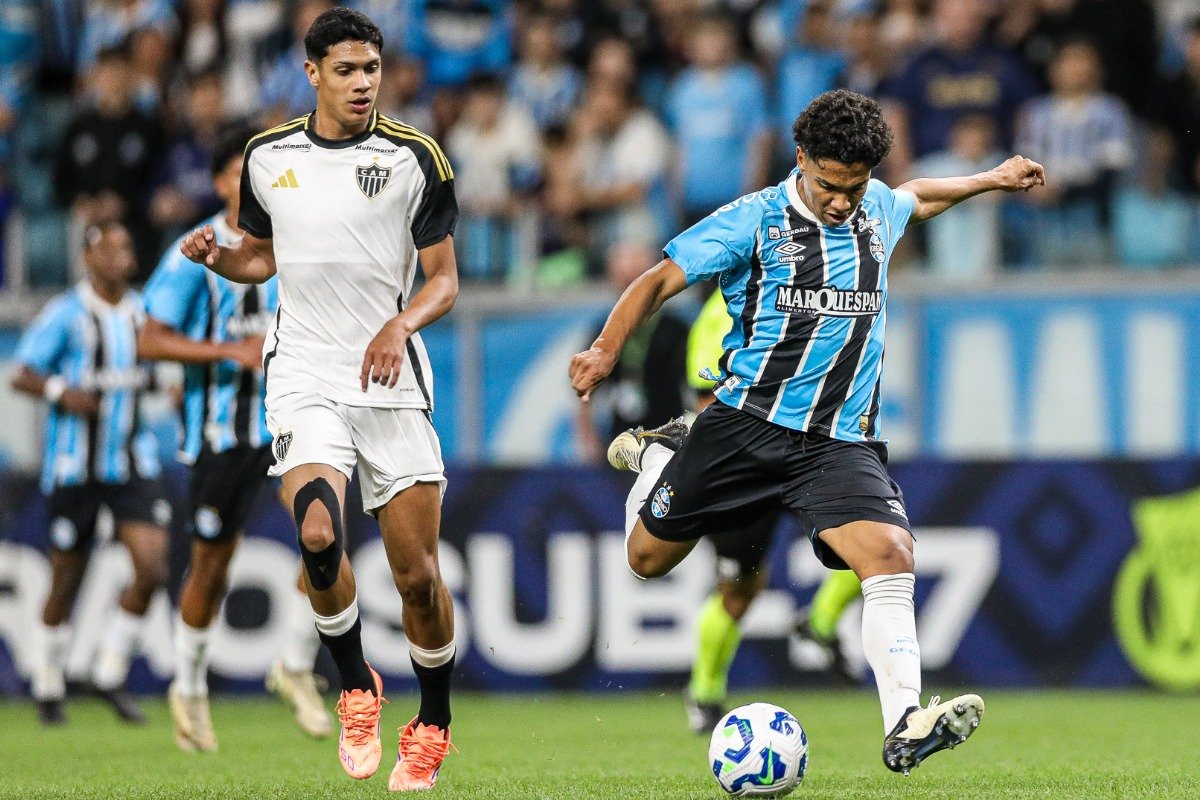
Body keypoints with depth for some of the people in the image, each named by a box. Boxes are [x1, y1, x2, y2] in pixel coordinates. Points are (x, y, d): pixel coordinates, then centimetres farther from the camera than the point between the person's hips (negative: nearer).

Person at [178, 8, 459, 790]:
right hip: (305, 376, 1)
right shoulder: (269, 158, 6)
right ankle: (357, 688, -1)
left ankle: (434, 725, 22)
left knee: (418, 573, -2)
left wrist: (400, 325, -19)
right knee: (318, 534, -25)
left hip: (391, 377, -1)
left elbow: (445, 277, 1)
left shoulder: (416, 158, -2)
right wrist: (215, 254, -1)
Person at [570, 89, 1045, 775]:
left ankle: (904, 726, -31)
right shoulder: (753, 221, -6)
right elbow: (660, 281, -4)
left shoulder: (880, 210, 9)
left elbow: (916, 198, 35)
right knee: (649, 556, 9)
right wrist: (607, 350, -17)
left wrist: (991, 180, 36)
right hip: (747, 425, -2)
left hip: (842, 442, 2)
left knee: (890, 554, -24)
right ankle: (655, 456, 43)